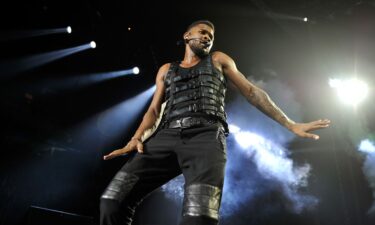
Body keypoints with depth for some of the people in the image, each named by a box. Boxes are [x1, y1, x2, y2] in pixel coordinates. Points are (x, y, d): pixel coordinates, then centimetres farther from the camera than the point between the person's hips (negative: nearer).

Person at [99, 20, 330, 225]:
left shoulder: (219, 60, 25)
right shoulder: (167, 70, 29)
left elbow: (252, 91, 22)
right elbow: (154, 109, 23)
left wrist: (291, 124, 16)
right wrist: (137, 137, 1)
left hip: (206, 137, -2)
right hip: (167, 137, 3)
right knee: (114, 198, -19)